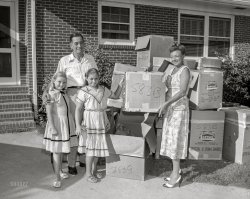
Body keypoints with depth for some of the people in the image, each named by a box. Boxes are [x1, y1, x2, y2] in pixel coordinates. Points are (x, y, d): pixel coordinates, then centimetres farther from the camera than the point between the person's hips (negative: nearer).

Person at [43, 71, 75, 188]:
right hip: (56, 124, -8)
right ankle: (57, 178, 4)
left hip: (65, 124, 8)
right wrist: (53, 128, -25)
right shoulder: (52, 94, -16)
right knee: (56, 152, -2)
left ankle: (60, 171, 35)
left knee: (61, 150, 20)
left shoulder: (63, 94, 8)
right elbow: (48, 112, -20)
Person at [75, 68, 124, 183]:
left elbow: (116, 96, 18)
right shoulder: (83, 92, -11)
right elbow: (78, 109, -11)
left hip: (101, 121, 5)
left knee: (98, 146, 13)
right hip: (89, 122, -5)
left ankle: (94, 169, 31)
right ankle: (88, 173, 13)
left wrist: (120, 85, 3)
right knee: (91, 147, -1)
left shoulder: (103, 90, 4)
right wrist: (78, 125, -17)